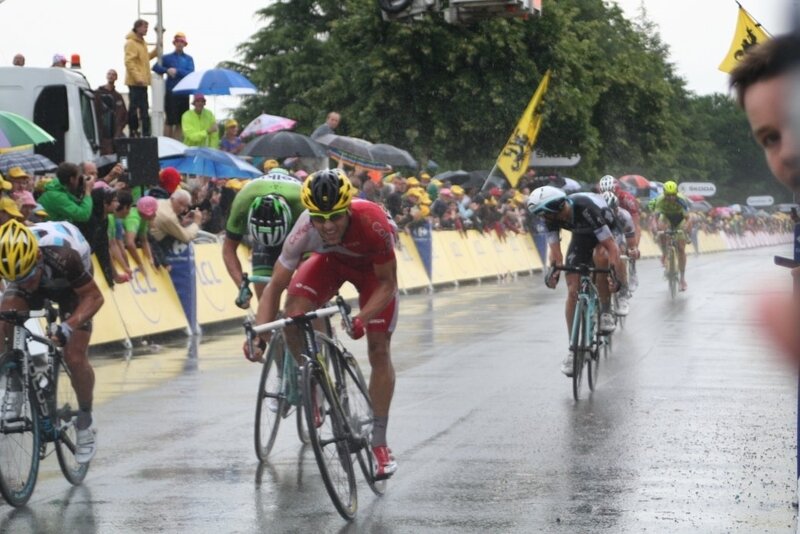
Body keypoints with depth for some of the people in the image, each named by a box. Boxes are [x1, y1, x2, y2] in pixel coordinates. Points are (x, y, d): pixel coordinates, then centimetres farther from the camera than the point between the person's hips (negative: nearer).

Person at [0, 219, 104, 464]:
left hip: (70, 285, -3)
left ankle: (85, 423, 14)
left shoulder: (63, 257, -43)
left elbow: (94, 297, -31)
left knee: (75, 358, -10)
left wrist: (69, 326, -44)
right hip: (38, 281, 3)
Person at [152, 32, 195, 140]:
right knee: (170, 120, -5)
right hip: (171, 93, -2)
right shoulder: (167, 57, 8)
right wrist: (167, 70, -18)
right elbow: (155, 67, -4)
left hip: (184, 93, 2)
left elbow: (191, 73, -3)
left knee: (180, 121, 4)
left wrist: (177, 71, -12)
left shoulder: (188, 59, 12)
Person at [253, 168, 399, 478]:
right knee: (295, 312, -26)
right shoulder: (304, 231, -35)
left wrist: (361, 319, -43)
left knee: (379, 350, -7)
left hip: (373, 267, -1)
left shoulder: (372, 223, -41)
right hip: (332, 260, 2)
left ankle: (379, 443, 6)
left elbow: (388, 284, -29)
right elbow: (276, 285, -26)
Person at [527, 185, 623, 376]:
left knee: (600, 256, -39)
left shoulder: (586, 209, -41)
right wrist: (554, 270, -44)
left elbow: (611, 245, -42)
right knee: (573, 291, -7)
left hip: (606, 232, -5)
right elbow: (555, 250, -23)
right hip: (581, 237, 5)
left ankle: (606, 311, -19)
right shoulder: (551, 217, -24)